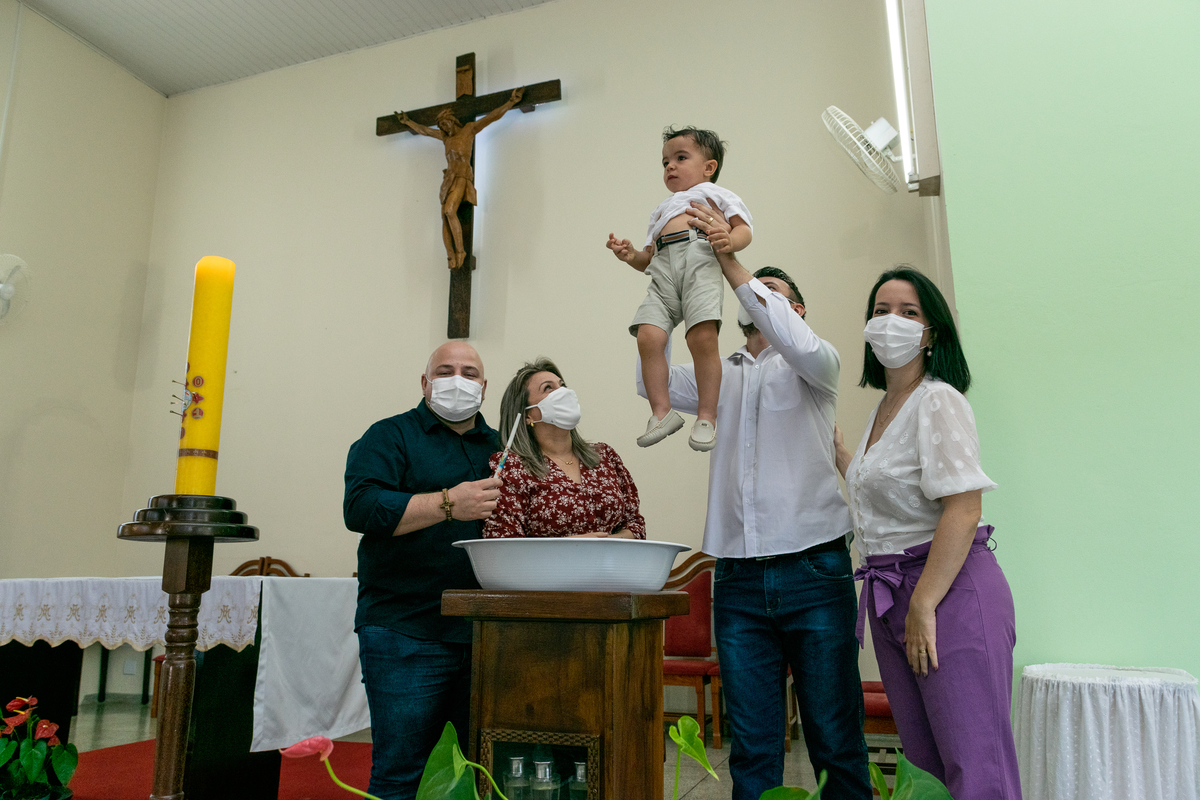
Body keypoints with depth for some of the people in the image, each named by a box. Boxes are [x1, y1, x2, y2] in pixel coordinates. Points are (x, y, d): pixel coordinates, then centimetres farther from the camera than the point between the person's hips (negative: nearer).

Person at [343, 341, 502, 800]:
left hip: (486, 636, 5)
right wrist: (448, 504, -21)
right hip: (406, 637, -4)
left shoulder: (500, 448, 18)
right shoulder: (390, 437, 3)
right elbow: (360, 507, -14)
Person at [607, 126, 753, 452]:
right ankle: (661, 411, -12)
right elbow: (650, 259, 34)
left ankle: (706, 416, -16)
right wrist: (630, 256, 12)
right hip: (663, 269, 5)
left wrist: (727, 241, -13)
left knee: (703, 337, -24)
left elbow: (744, 229, 10)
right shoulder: (662, 209, 42)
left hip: (700, 257, -5)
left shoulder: (715, 193, 27)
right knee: (648, 337, -19)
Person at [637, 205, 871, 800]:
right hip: (738, 578, 3)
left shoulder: (814, 365, 8)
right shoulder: (719, 377, 19)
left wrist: (730, 262, -17)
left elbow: (800, 346, -15)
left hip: (813, 571, -3)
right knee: (752, 749, 8)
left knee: (836, 741, 4)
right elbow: (650, 380, 7)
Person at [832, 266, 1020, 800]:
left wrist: (924, 605, -21)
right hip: (888, 595, 9)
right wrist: (835, 448, 30)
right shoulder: (882, 409, 15)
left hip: (949, 588, -9)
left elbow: (963, 511, -20)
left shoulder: (939, 401, -11)